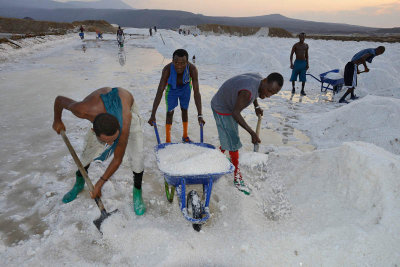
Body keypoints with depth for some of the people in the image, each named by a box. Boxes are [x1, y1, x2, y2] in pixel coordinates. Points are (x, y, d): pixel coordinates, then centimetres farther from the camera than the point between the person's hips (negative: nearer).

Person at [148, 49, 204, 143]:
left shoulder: (192, 69, -39)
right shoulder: (167, 69, -40)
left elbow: (196, 92, -38)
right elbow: (160, 92, -40)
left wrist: (200, 115, -41)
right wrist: (153, 115, -42)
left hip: (185, 87, 1)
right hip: (171, 87, -1)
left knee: (184, 110, 11)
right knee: (170, 112, -1)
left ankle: (185, 136, 31)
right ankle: (168, 140, 10)